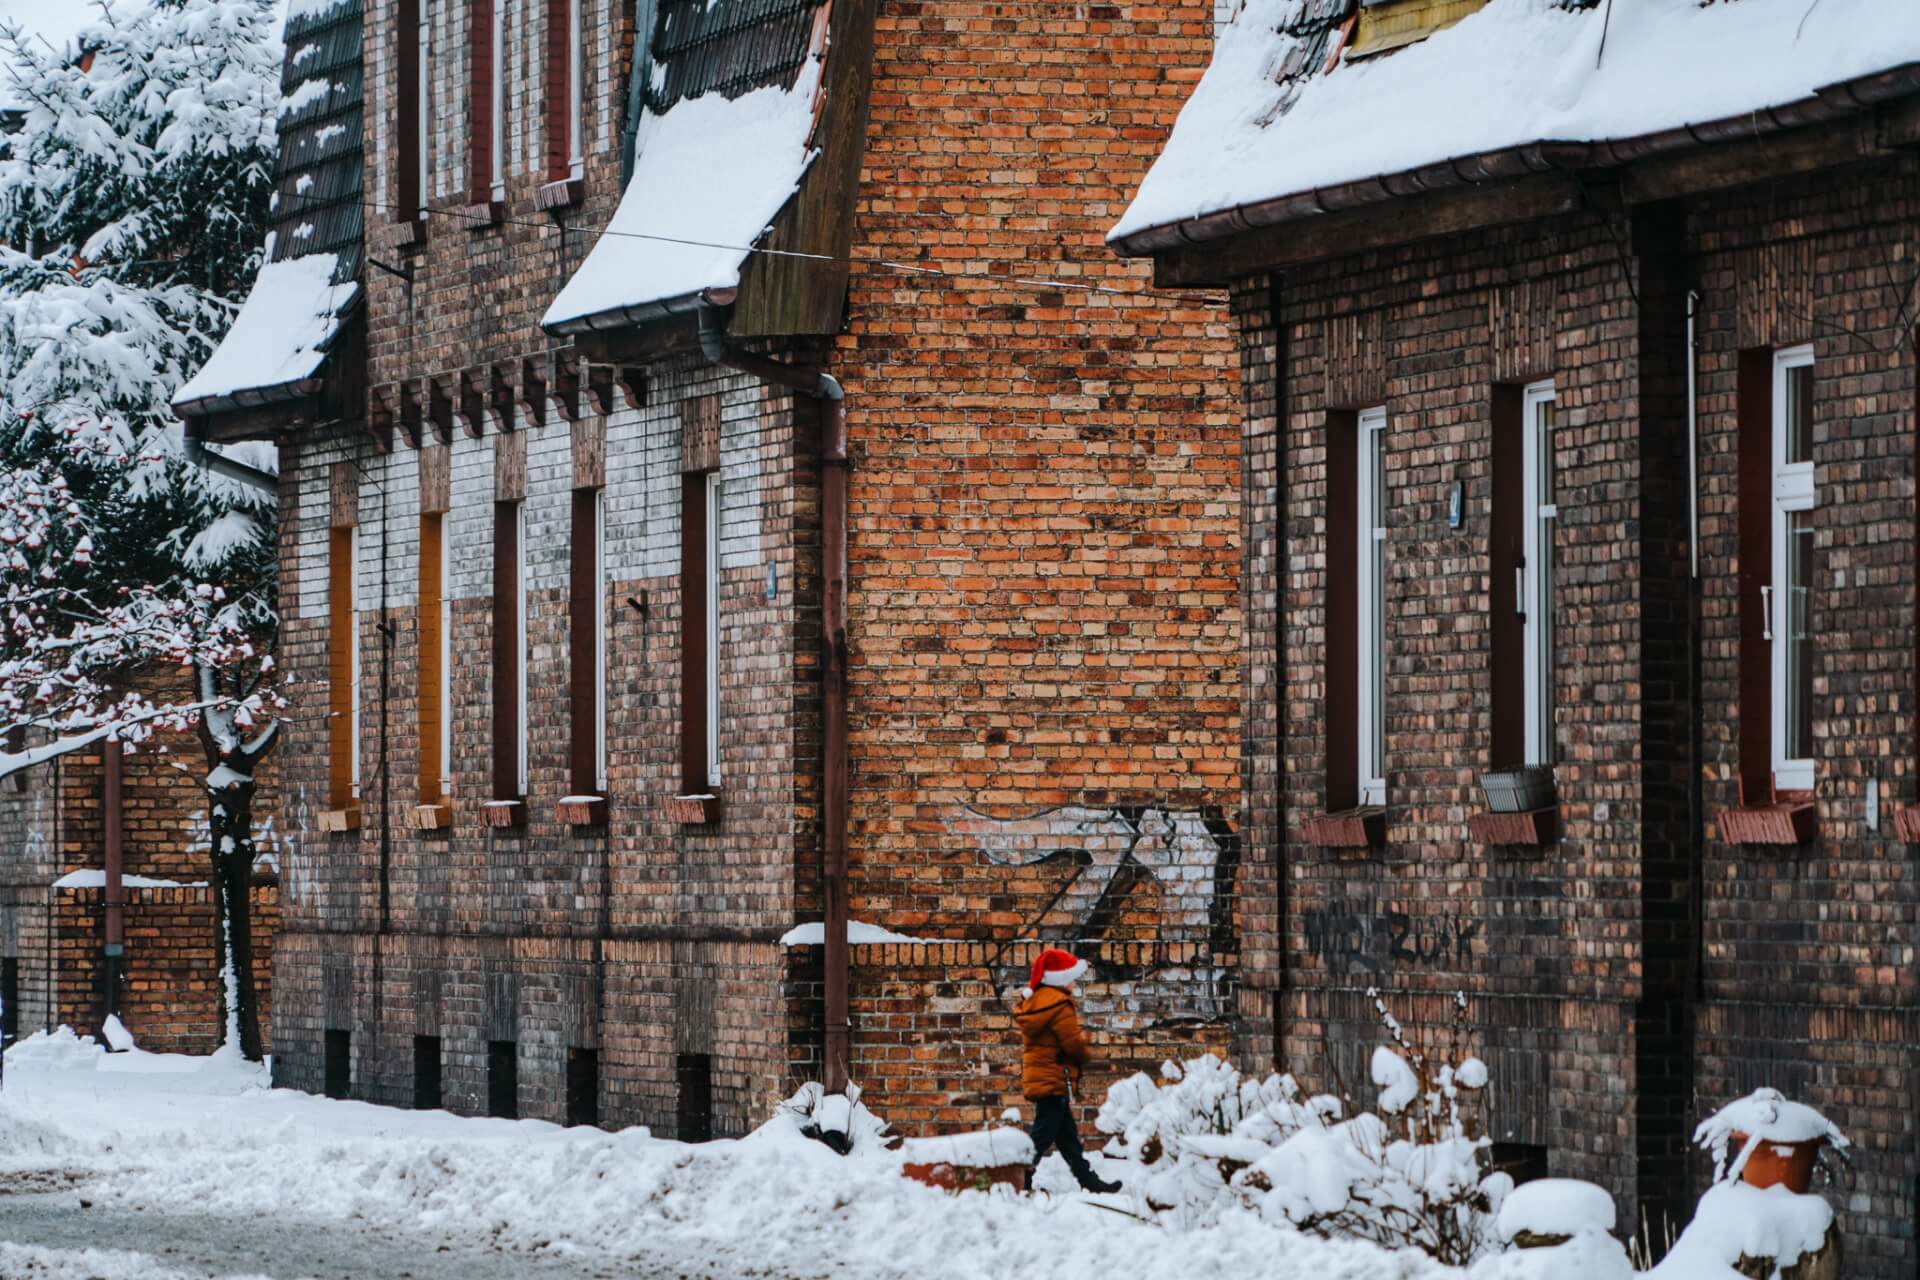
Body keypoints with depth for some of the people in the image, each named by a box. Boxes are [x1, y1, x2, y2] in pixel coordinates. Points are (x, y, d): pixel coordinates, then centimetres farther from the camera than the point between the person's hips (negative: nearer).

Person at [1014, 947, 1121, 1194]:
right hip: (1054, 1079, -10)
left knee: (1067, 1134, 16)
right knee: (1043, 1135, -7)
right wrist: (1087, 1055, 3)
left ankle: (1087, 1179, 23)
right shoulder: (1059, 1004, -17)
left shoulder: (1032, 999, 12)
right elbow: (1073, 1042, -19)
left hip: (1037, 1078, 10)